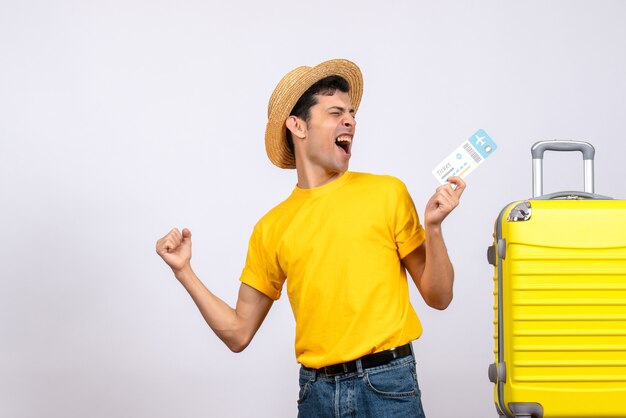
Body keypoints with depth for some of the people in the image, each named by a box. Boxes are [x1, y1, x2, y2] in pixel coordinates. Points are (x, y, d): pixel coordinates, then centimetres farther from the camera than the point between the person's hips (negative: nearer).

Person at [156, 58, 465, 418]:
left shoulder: (387, 193, 2)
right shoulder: (272, 227, 6)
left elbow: (438, 297, 3)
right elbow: (239, 334, 9)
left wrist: (433, 227, -12)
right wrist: (184, 271, 2)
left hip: (387, 385, -2)